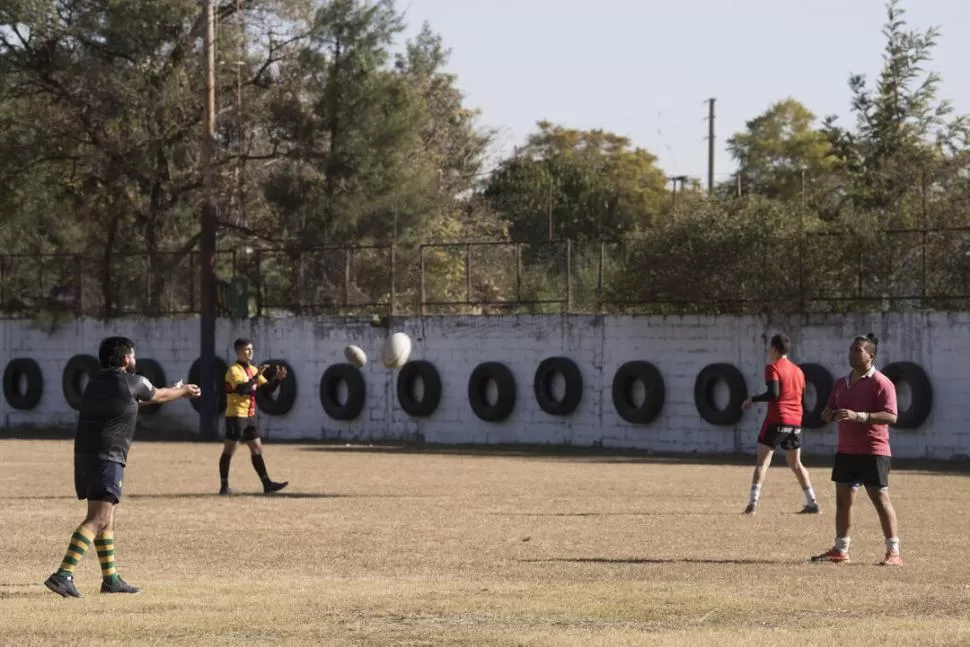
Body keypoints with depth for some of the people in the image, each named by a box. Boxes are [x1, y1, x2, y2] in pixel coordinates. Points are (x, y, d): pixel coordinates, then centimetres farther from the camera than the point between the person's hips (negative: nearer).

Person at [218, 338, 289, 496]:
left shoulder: (253, 370, 14)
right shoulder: (234, 370, -12)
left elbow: (268, 387, 14)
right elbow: (241, 389, -28)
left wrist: (278, 378, -3)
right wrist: (256, 376, -29)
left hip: (250, 416, 9)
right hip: (236, 415, -9)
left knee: (257, 449, 9)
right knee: (229, 450, -4)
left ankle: (267, 484, 11)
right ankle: (224, 486, -1)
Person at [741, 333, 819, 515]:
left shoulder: (773, 367, -6)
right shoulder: (798, 370, 15)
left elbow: (773, 393, -18)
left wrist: (752, 400, -8)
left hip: (777, 420, -6)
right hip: (795, 421, 6)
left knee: (762, 461, -4)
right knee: (796, 464, 17)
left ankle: (753, 503, -15)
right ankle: (812, 503, 13)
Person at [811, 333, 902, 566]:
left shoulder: (880, 383, -10)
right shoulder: (842, 383, 14)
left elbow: (891, 416, -19)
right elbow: (828, 411, 20)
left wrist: (858, 416, -28)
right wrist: (829, 414, -6)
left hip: (873, 452, -7)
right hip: (845, 451, 7)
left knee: (880, 498, -6)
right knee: (843, 498, 9)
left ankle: (893, 552, -3)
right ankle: (840, 549, 16)